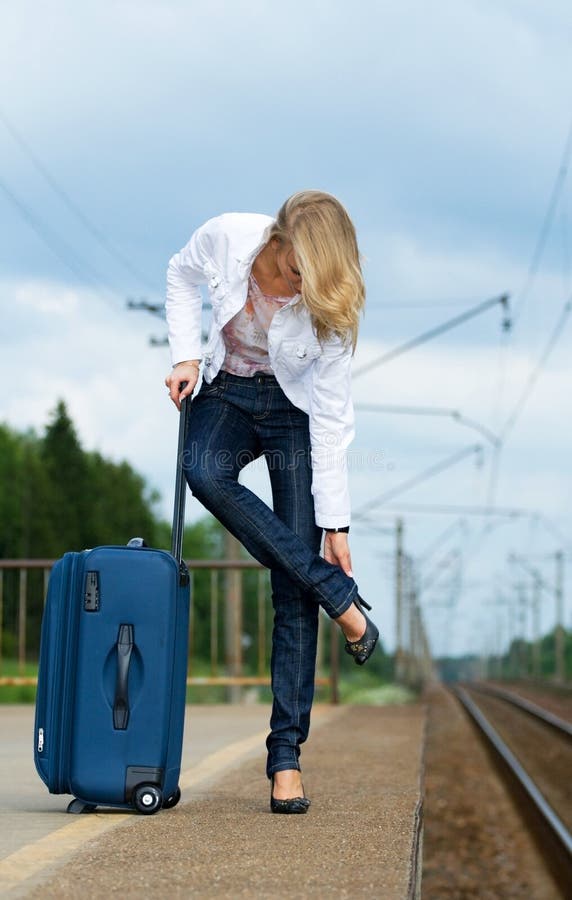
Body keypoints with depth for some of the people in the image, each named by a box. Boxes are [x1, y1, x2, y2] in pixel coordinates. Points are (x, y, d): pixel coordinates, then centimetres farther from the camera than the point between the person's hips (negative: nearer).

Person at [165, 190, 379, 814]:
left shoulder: (331, 307, -24)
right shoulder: (226, 238, -23)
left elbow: (331, 421, -20)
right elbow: (182, 276, 2)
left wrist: (336, 523, -19)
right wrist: (187, 356, -9)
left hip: (294, 407, -2)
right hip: (226, 391, 2)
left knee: (294, 589, -11)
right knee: (205, 471, -36)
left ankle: (286, 755, -9)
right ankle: (343, 601, -26)